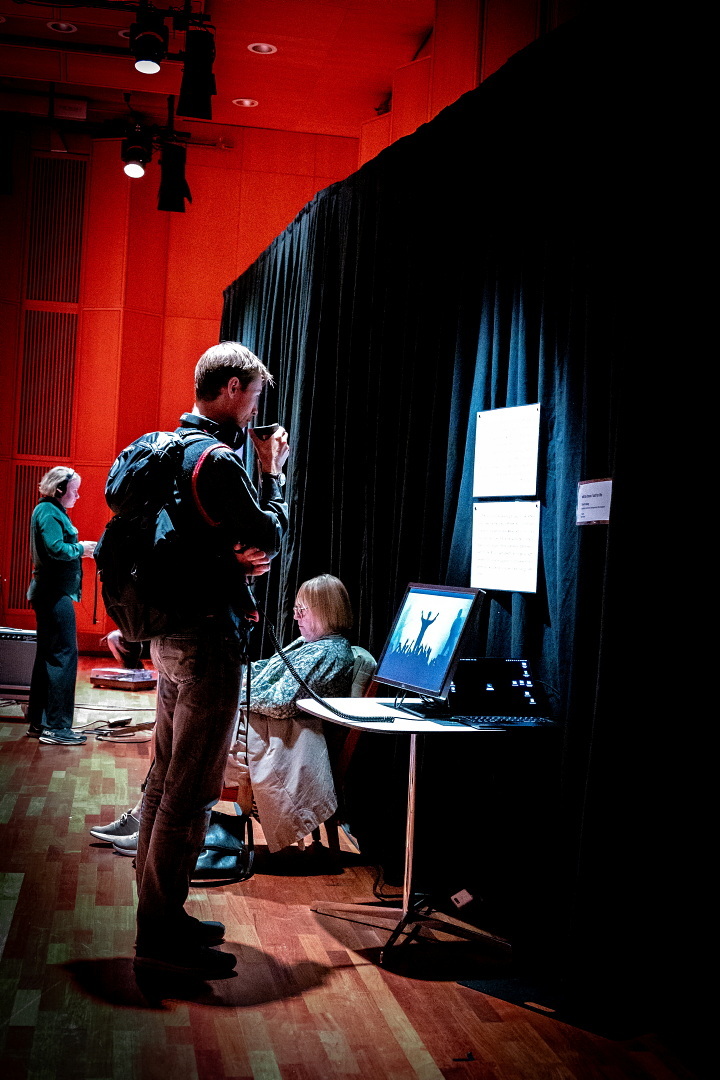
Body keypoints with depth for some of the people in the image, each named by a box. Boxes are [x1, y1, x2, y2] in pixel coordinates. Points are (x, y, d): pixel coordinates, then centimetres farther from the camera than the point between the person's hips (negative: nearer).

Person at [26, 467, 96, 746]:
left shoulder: (48, 510, 18)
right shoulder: (49, 512, -13)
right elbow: (55, 548, -24)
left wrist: (79, 547, 7)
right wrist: (81, 549, -9)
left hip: (49, 593, 11)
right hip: (56, 593, -11)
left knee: (48, 656, 14)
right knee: (63, 655, -10)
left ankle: (39, 722, 20)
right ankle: (57, 726, -9)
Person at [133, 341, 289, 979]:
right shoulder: (220, 460, -17)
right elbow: (270, 539, -12)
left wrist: (236, 558, 2)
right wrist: (273, 474, 0)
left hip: (171, 636, 10)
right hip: (208, 642, -10)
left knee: (166, 780, 15)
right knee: (191, 793, -4)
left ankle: (159, 916, 26)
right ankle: (161, 934, 3)